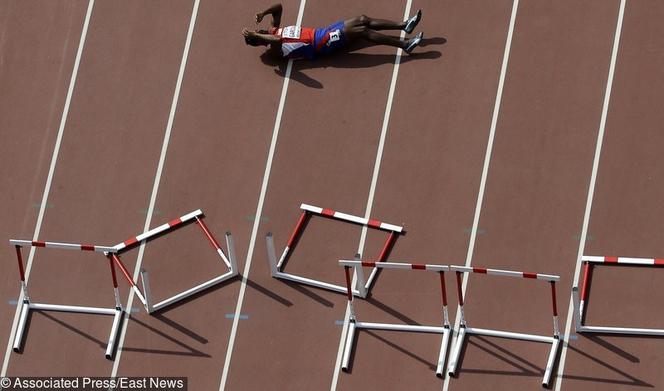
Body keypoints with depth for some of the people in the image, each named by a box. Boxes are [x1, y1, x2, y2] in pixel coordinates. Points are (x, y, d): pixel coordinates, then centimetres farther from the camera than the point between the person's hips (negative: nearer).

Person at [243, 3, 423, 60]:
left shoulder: (273, 30, 9)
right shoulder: (276, 49, -17)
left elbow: (279, 7, 13)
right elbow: (277, 40, -43)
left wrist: (262, 14, -3)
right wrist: (253, 35, -35)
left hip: (321, 33, 9)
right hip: (321, 44, -9)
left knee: (362, 20, 2)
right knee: (361, 31, -17)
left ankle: (404, 25, 7)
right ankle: (405, 44, -14)